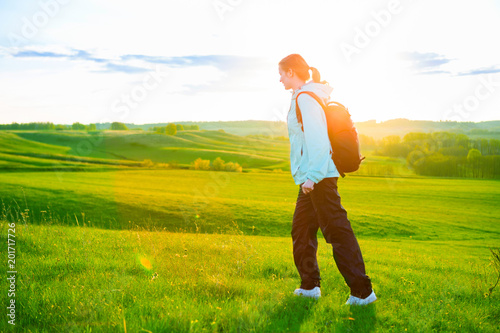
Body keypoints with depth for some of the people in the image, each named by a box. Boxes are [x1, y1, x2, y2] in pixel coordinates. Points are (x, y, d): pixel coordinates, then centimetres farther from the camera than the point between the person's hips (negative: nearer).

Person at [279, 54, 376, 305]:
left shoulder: (305, 98, -13)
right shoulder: (303, 97, 17)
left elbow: (317, 139, -22)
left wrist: (311, 176, -23)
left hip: (318, 178, -10)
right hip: (313, 178, 10)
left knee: (338, 232, -8)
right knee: (301, 231, 15)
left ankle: (362, 291, -3)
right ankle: (309, 286, 24)